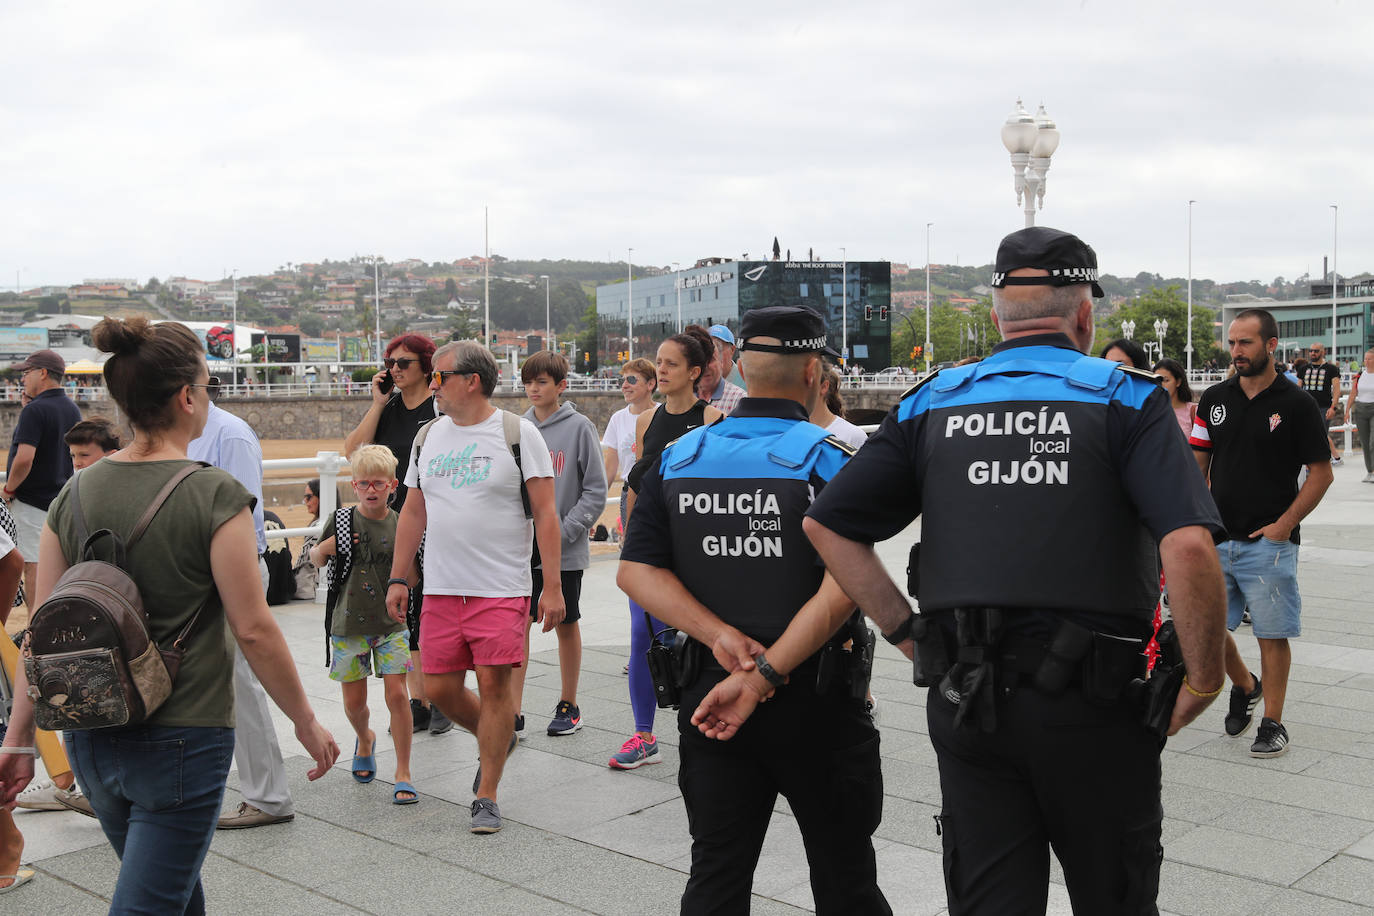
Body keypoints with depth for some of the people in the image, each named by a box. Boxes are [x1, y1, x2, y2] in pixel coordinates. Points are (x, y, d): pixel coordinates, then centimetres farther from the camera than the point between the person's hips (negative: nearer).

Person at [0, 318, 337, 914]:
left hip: (91, 740, 6)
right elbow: (253, 629, -15)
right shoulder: (215, 494, -15)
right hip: (183, 741, -6)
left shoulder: (75, 494, 0)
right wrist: (306, 723, -4)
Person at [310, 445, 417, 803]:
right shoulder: (342, 521, -2)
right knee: (354, 702, 8)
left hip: (391, 623, -1)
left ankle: (403, 774, 2)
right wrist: (325, 548, -9)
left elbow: (411, 575, 7)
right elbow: (316, 559, 11)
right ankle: (365, 739, 43)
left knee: (396, 694, -10)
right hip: (349, 624, 1)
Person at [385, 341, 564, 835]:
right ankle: (497, 740, 34)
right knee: (439, 688, 5)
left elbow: (545, 513, -6)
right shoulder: (427, 438, 11)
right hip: (441, 589, 5)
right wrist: (398, 577, 13)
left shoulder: (518, 434, -4)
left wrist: (553, 585, -11)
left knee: (494, 684, -5)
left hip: (502, 588, -5)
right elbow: (413, 512, 18)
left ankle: (486, 798, 9)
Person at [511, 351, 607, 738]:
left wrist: (563, 533, -13)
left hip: (565, 550, -3)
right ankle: (513, 712, 7)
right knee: (517, 625, 1)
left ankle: (568, 706, 23)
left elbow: (596, 491, -7)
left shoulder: (579, 427, -6)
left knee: (566, 625, 9)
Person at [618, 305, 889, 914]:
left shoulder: (678, 458, 3)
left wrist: (719, 636, -13)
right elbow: (845, 587, -21)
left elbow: (635, 570, -3)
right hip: (815, 704, -3)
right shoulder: (829, 458, -10)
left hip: (709, 699, 4)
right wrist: (764, 675, -20)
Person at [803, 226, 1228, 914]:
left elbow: (826, 524, 2)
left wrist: (909, 635, 6)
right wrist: (1203, 682, -7)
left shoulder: (933, 403, 5)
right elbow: (1188, 546, -19)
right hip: (1092, 702, -2)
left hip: (965, 697, 2)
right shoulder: (1125, 398, -4)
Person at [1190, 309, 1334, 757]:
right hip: (1216, 539, 4)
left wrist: (1284, 524, -11)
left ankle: (1272, 723, 15)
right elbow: (1197, 465, 11)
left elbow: (1321, 473, -3)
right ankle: (1244, 687, 33)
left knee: (1272, 634, 2)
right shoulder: (1214, 399, 7)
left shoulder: (1297, 405, -5)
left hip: (1269, 541, -4)